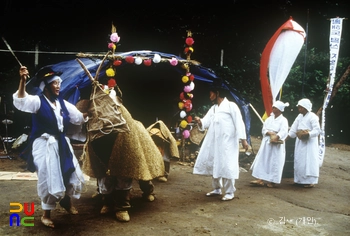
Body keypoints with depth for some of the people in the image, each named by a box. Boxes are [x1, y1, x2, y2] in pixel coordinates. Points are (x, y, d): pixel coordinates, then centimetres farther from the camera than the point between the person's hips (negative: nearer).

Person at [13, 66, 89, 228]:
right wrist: (23, 80, -43)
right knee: (50, 180, -2)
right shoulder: (37, 101, -10)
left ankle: (66, 201, 43)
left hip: (62, 144, 6)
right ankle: (46, 214, 18)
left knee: (73, 176, 14)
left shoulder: (63, 103, 8)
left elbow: (79, 118, 15)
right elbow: (20, 102, -31)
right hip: (45, 145, -6)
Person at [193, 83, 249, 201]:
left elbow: (239, 122, -10)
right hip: (214, 143, 8)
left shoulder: (231, 106, -5)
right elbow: (206, 122, 8)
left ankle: (230, 192, 6)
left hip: (227, 143, -8)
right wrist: (199, 121, -16)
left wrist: (243, 139, -17)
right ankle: (217, 189, 28)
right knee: (214, 166, 13)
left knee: (227, 167, -6)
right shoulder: (212, 108, 17)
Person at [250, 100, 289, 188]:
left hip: (276, 145, -6)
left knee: (274, 163, -1)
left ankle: (272, 181, 6)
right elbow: (264, 130, 4)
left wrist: (276, 137, -33)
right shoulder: (269, 119, 12)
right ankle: (260, 180, 3)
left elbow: (283, 132, -19)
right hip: (266, 143, 6)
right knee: (262, 161, 1)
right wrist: (270, 133, -15)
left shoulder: (283, 120, -5)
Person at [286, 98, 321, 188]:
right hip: (300, 142, 7)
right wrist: (285, 139, 2)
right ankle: (301, 180, 18)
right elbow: (293, 130, 9)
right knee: (299, 161, 9)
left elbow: (317, 130, -16)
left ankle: (310, 181, 1)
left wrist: (307, 134, -29)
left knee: (309, 161, -6)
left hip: (309, 143, -7)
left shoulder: (312, 117, -12)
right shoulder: (299, 116, 10)